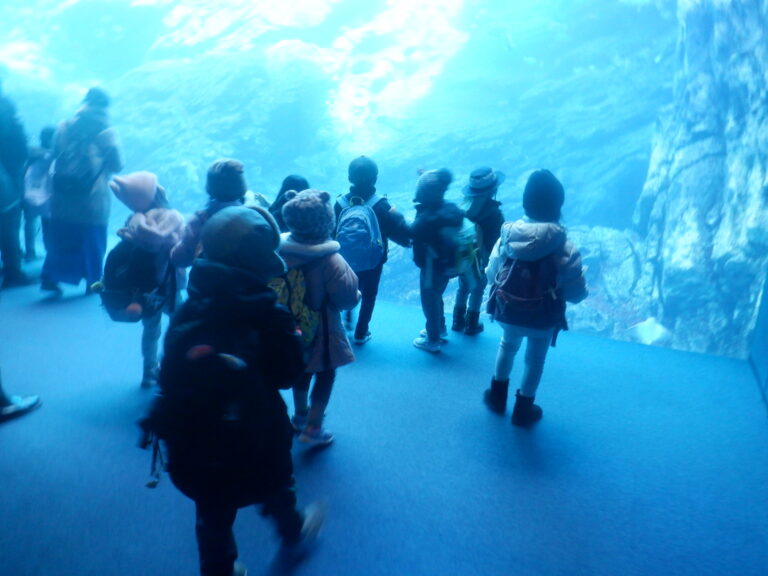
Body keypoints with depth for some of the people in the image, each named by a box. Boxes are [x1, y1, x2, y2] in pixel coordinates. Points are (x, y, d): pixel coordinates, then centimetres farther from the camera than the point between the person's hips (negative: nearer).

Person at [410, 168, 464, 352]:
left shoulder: (427, 218, -33)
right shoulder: (449, 208, -8)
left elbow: (407, 236, -24)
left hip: (431, 267, -8)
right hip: (446, 265, 8)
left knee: (430, 302, 12)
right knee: (436, 297, 29)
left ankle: (433, 340, 30)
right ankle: (440, 329, 48)